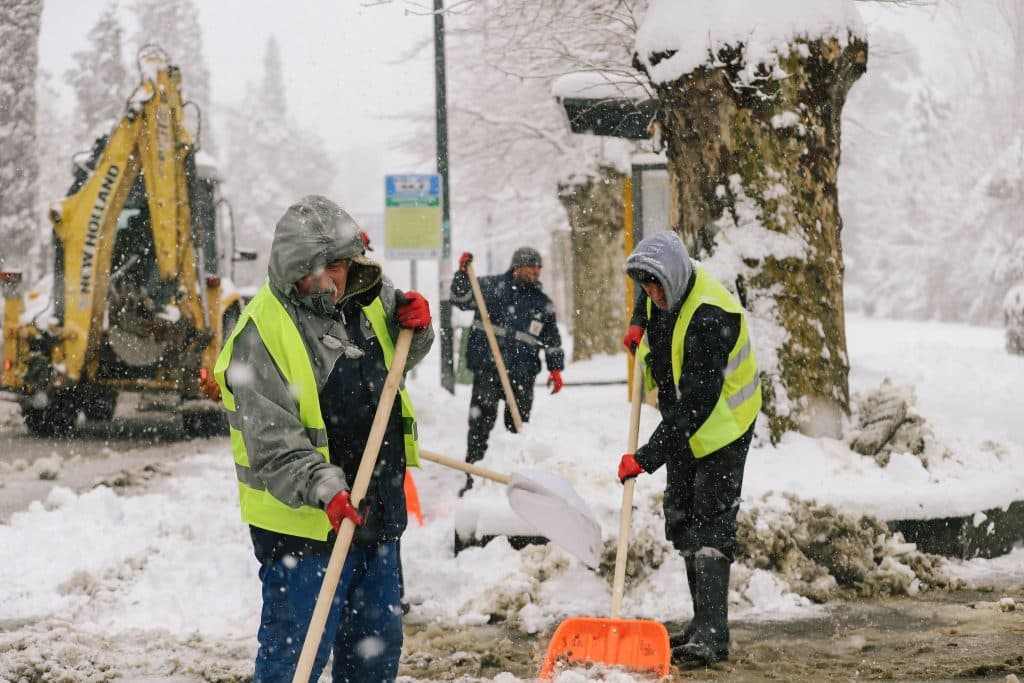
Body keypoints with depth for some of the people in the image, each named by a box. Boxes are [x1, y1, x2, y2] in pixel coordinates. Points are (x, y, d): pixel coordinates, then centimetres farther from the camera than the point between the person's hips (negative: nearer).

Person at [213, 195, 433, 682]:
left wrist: (414, 323, 3)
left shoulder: (367, 300, 5)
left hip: (378, 513, 7)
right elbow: (273, 447, -22)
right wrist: (326, 489, -36)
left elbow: (400, 355, 26)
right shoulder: (260, 335, -16)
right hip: (303, 523, -7)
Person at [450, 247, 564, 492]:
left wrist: (556, 368, 14)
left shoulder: (543, 303, 14)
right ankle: (472, 477, 0)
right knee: (480, 425, -5)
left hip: (522, 374, 3)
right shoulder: (492, 286, 3)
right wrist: (463, 274, -17)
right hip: (487, 369, -3)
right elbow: (461, 299, -4)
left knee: (518, 427, 9)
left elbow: (552, 339, 20)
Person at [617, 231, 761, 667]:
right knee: (681, 519, 10)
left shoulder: (709, 316, -32)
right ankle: (704, 625, 17)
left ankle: (712, 634, -14)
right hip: (683, 424, 9)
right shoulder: (664, 291, -5)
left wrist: (650, 455, -40)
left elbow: (698, 399, -38)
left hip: (722, 425, -9)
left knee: (711, 522, -14)